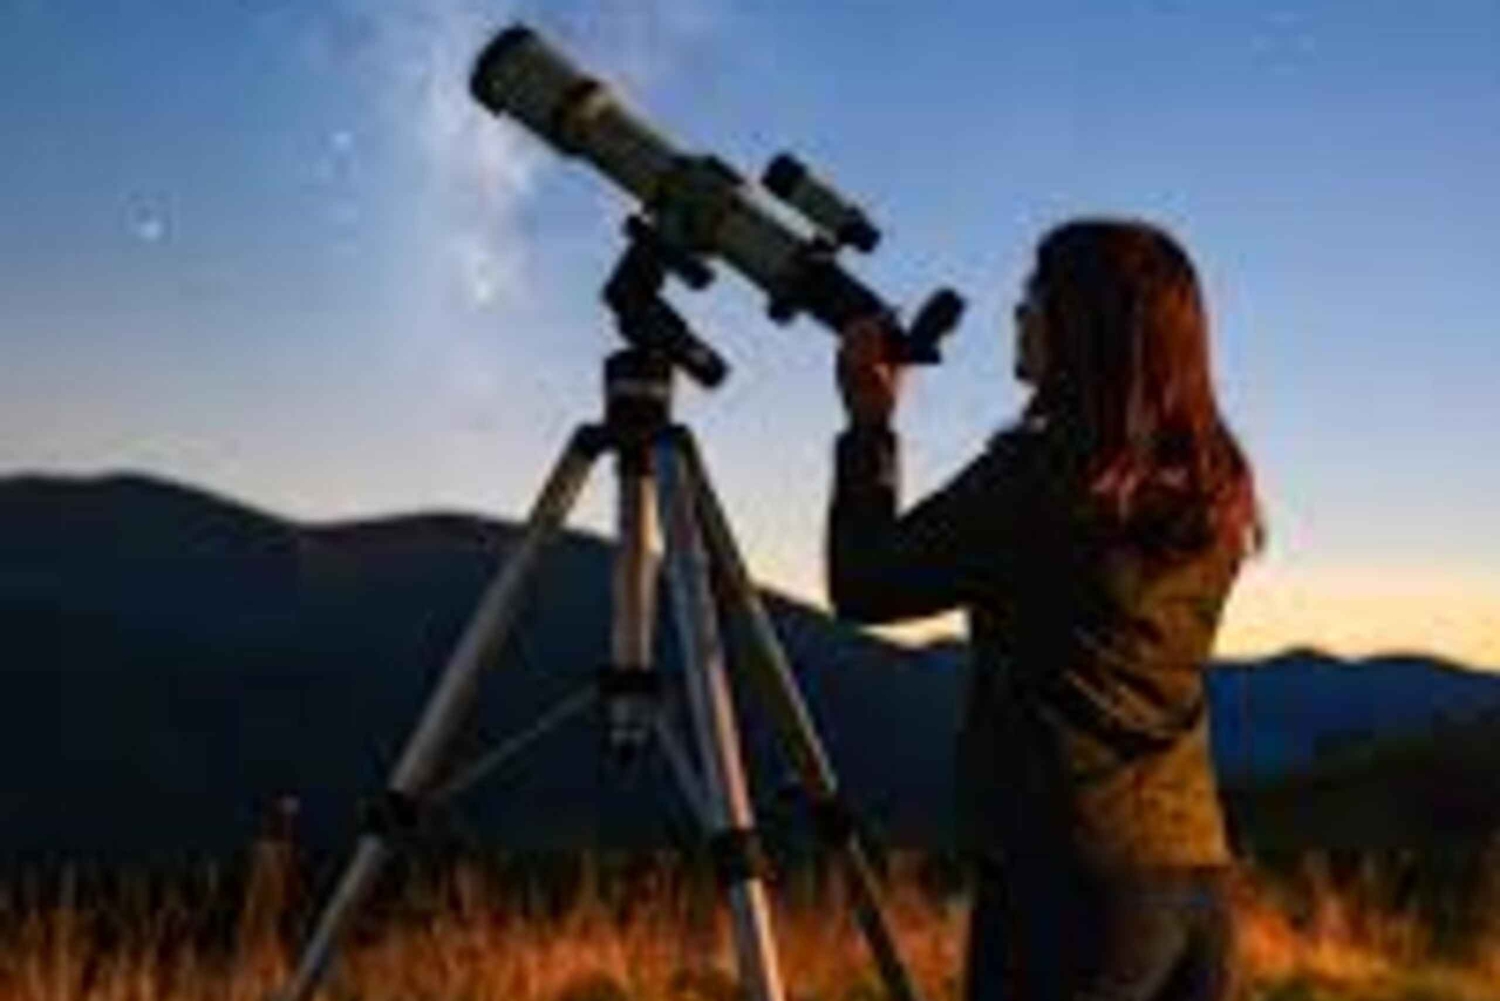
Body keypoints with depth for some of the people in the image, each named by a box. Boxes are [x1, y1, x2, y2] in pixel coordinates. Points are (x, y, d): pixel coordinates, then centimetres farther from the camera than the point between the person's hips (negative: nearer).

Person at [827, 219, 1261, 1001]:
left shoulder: (1036, 475, -13)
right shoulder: (1214, 494, 7)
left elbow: (863, 587, -2)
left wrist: (868, 426, 10)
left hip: (1069, 876, -7)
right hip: (1200, 875, 7)